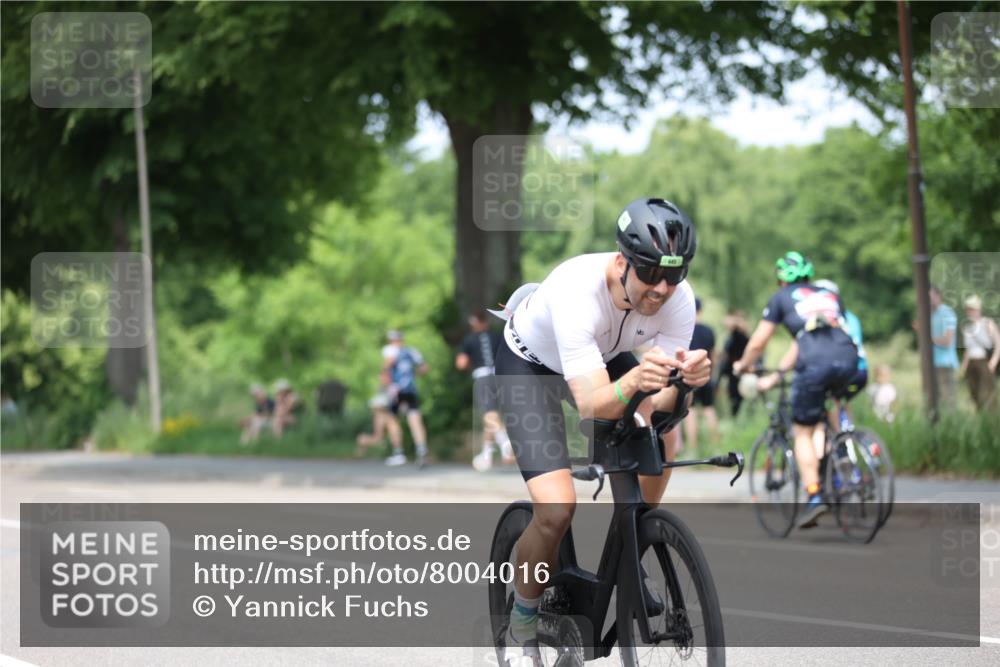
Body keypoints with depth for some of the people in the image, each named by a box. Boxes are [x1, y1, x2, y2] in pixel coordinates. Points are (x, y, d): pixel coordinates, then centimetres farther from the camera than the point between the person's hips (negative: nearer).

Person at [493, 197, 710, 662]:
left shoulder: (678, 298, -27)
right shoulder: (576, 291, -41)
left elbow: (663, 404, -27)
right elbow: (591, 405, -45)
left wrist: (686, 379, -49)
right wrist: (633, 383, -65)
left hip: (602, 355, 5)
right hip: (530, 364, -5)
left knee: (661, 433, -22)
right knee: (557, 508, -21)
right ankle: (522, 627, 5)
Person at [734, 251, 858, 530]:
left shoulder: (782, 297, 19)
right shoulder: (829, 295, 33)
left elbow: (757, 343, 20)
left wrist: (743, 365, 41)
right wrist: (775, 376, 47)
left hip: (815, 364, -4)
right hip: (848, 362, 4)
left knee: (803, 433, 9)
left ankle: (814, 497, -3)